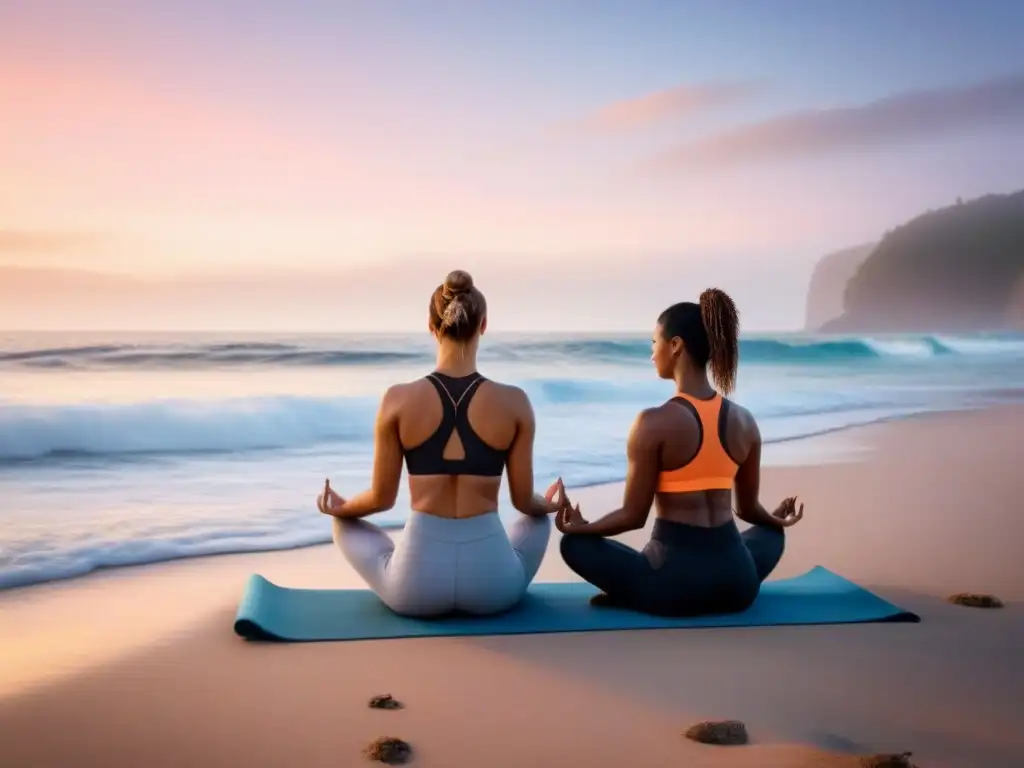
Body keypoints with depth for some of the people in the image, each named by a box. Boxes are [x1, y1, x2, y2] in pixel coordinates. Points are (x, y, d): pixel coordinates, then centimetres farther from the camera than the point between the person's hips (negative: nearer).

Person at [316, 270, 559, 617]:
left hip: (416, 587, -1)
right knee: (539, 518, 34)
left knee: (345, 525, 30)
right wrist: (549, 505, 27)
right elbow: (524, 501, 2)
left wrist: (341, 508, 24)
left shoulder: (398, 400, -8)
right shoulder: (514, 403, -8)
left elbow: (382, 498, 1)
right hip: (492, 587, 1)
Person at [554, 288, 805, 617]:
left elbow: (634, 516, -8)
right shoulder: (744, 421, 2)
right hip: (736, 583, 3)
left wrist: (579, 527, 10)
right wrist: (778, 520, 38)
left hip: (675, 582, -3)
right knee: (771, 533, 37)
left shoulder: (654, 423, -14)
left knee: (575, 543, 19)